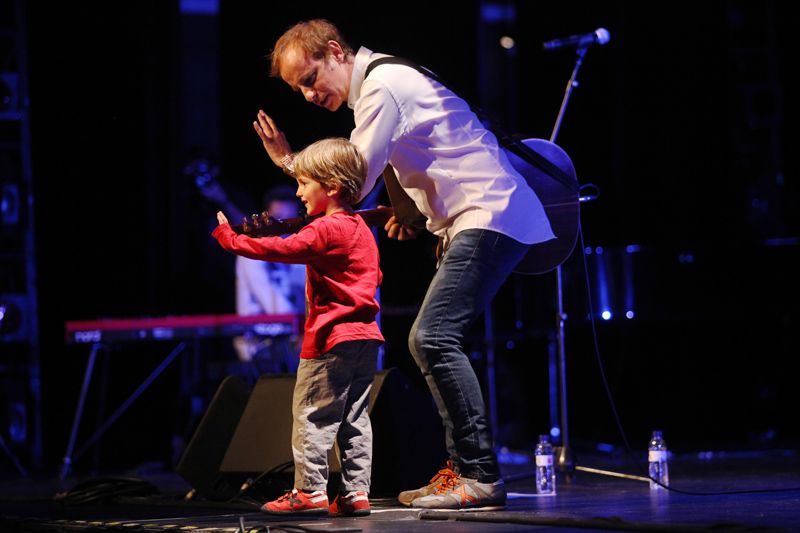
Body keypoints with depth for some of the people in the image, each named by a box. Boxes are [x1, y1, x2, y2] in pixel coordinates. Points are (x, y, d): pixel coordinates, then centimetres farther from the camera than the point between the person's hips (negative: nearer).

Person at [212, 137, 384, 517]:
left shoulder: (325, 230, -13)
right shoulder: (360, 229, 16)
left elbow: (281, 249, -21)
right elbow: (374, 277, 25)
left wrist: (230, 239, -15)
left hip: (332, 338, -9)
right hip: (365, 336, 9)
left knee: (312, 414, -2)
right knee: (355, 418, 9)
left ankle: (310, 490, -2)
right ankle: (356, 493, 7)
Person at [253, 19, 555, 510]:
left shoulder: (382, 86, -13)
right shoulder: (385, 82, 18)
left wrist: (290, 161, -2)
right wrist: (415, 211, 13)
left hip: (490, 218, -11)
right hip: (473, 220, 11)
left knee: (435, 339, -17)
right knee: (431, 341, 10)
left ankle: (480, 477, -18)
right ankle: (464, 468, 11)